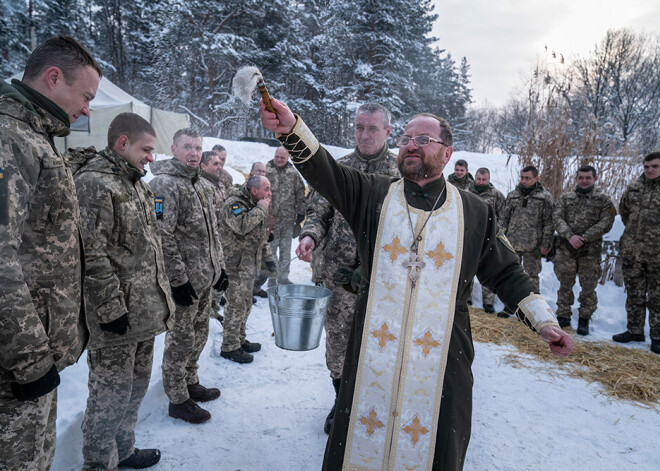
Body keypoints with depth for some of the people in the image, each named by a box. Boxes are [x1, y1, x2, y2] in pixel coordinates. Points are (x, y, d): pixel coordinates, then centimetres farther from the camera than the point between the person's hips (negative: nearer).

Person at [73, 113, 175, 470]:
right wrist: (111, 309, -20)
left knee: (137, 383, 21)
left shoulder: (135, 183, 15)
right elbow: (91, 256, -21)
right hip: (117, 319, -9)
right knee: (112, 393, 4)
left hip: (146, 310, 10)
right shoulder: (94, 184, -16)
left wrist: (161, 291, 19)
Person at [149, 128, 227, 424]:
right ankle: (177, 400, 19)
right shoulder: (165, 184, -15)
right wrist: (178, 280, -21)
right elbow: (163, 237, -21)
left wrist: (218, 267, 17)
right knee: (181, 339, 4)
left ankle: (191, 383, 38)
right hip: (185, 282, -8)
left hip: (205, 278, 9)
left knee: (198, 334, 20)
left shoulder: (204, 185, 13)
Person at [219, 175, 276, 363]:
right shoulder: (234, 204, -15)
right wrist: (261, 209, -23)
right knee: (236, 306, -2)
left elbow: (261, 234, 24)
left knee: (245, 305, 18)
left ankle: (239, 339, 33)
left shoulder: (256, 206, 15)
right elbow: (242, 226, -35)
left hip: (249, 265, 9)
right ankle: (229, 347, 11)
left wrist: (268, 256, 18)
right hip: (236, 265, -9)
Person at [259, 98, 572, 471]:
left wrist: (544, 321, 3)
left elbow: (506, 273, 10)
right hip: (372, 355, 0)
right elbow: (324, 172, -10)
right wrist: (291, 128, -26)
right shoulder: (374, 195, 4)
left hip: (441, 361, 0)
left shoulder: (475, 213, 5)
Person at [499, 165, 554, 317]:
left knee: (531, 276, 3)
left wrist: (545, 244, -7)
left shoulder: (545, 197, -2)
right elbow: (504, 218, 14)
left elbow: (549, 223, -3)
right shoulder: (512, 195, 10)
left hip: (532, 246, -4)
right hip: (512, 243, 4)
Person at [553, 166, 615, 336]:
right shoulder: (565, 198, 9)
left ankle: (584, 320, 18)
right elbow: (558, 219, 0)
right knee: (565, 285, 9)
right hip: (566, 250, 2)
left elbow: (605, 223, -6)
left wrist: (583, 238, -15)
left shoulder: (603, 199, 4)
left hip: (590, 251, -1)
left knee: (588, 287, 4)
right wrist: (570, 236, -16)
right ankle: (563, 316, 22)